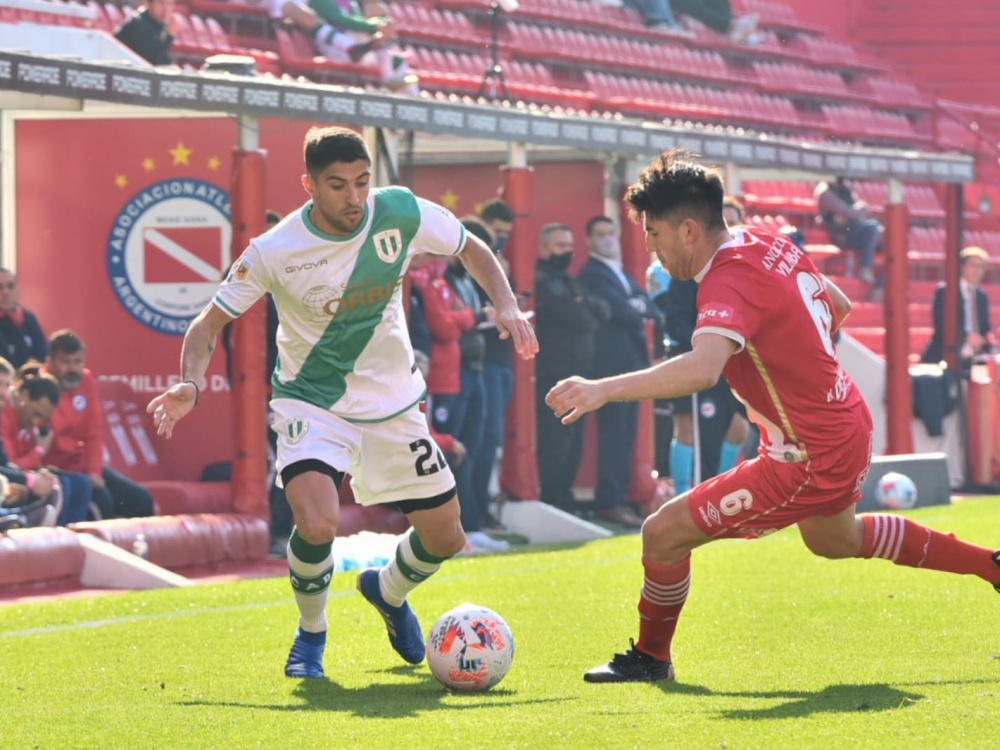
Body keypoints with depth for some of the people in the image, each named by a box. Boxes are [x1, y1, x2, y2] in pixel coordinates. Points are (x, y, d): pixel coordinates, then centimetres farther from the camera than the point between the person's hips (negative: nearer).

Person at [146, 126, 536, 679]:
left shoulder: (401, 213, -12)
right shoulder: (275, 252, -20)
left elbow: (471, 250, 5)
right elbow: (209, 323, -11)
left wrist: (505, 305, -13)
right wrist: (190, 384, -30)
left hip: (395, 405, 4)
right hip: (313, 403, -4)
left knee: (445, 540, 8)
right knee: (316, 525, -29)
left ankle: (388, 591, 45)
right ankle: (310, 635, 2)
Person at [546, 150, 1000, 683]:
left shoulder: (730, 281, -27)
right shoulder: (768, 245, 2)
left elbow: (702, 368, -45)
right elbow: (839, 307, 18)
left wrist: (605, 389, -47)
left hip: (813, 460, -10)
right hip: (848, 425, 10)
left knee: (665, 533, -8)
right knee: (833, 539, 39)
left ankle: (650, 658, 15)